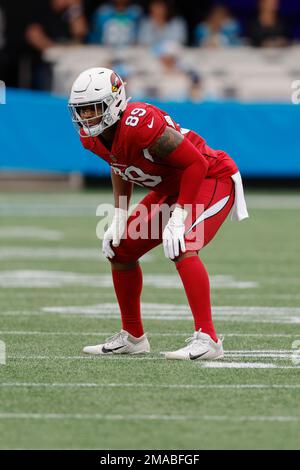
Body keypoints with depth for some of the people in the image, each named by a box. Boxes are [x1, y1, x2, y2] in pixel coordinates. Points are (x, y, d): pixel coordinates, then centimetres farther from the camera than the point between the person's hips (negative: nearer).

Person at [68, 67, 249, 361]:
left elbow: (196, 163, -29)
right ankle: (132, 337, 23)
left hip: (212, 179, -9)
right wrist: (119, 220, 5)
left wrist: (178, 219, -30)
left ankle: (207, 339, -29)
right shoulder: (92, 137, -8)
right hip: (169, 188, 9)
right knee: (120, 251, 9)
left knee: (181, 248, -31)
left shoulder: (140, 124, -34)